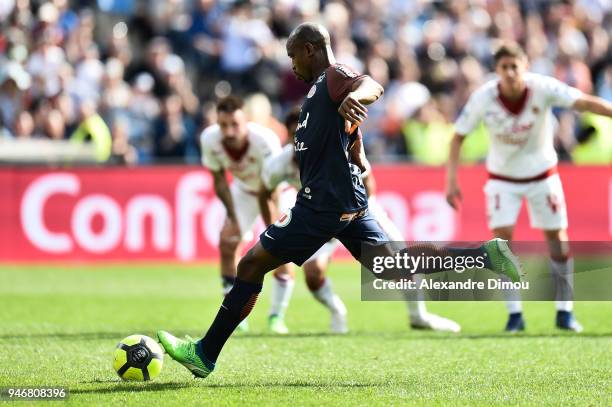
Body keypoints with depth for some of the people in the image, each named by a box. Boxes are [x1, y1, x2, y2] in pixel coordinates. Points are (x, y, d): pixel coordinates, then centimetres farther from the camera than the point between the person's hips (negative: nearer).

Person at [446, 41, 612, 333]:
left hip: (541, 174, 0)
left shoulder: (543, 89, -24)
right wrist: (451, 179, -15)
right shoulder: (483, 98, -21)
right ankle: (514, 314, -3)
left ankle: (564, 312, 15)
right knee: (502, 238, -12)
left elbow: (585, 102, -32)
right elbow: (458, 136, -9)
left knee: (557, 238, 2)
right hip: (502, 177, 0)